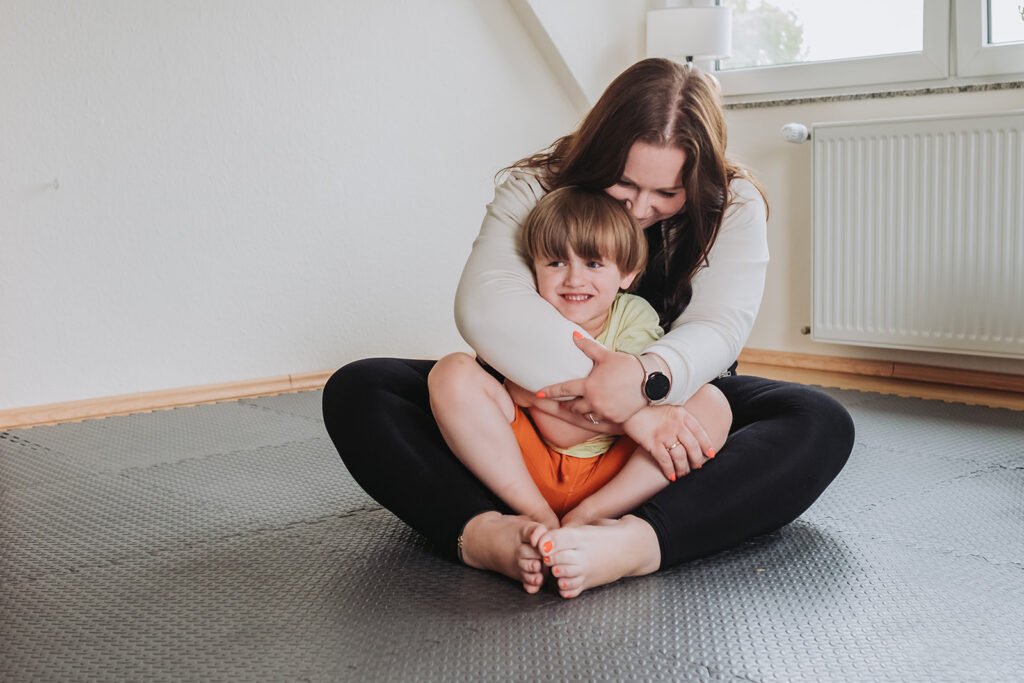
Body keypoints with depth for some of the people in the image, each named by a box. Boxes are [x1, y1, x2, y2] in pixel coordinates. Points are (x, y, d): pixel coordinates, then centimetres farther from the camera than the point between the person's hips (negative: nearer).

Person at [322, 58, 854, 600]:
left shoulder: (733, 206, -6)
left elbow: (719, 326, -18)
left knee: (822, 424, -30)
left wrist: (648, 377, -44)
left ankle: (635, 542, -52)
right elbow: (484, 307, -30)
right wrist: (625, 406, -39)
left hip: (678, 402, 1)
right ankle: (483, 532, -48)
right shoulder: (535, 189, -12)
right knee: (356, 392, -21)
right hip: (536, 402, 0)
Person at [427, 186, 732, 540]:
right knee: (453, 372, -20)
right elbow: (559, 434, -16)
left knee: (710, 404, -19)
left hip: (614, 479, 1)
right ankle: (537, 516, -19)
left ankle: (586, 517, -24)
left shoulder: (634, 316, -3)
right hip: (532, 473, -1)